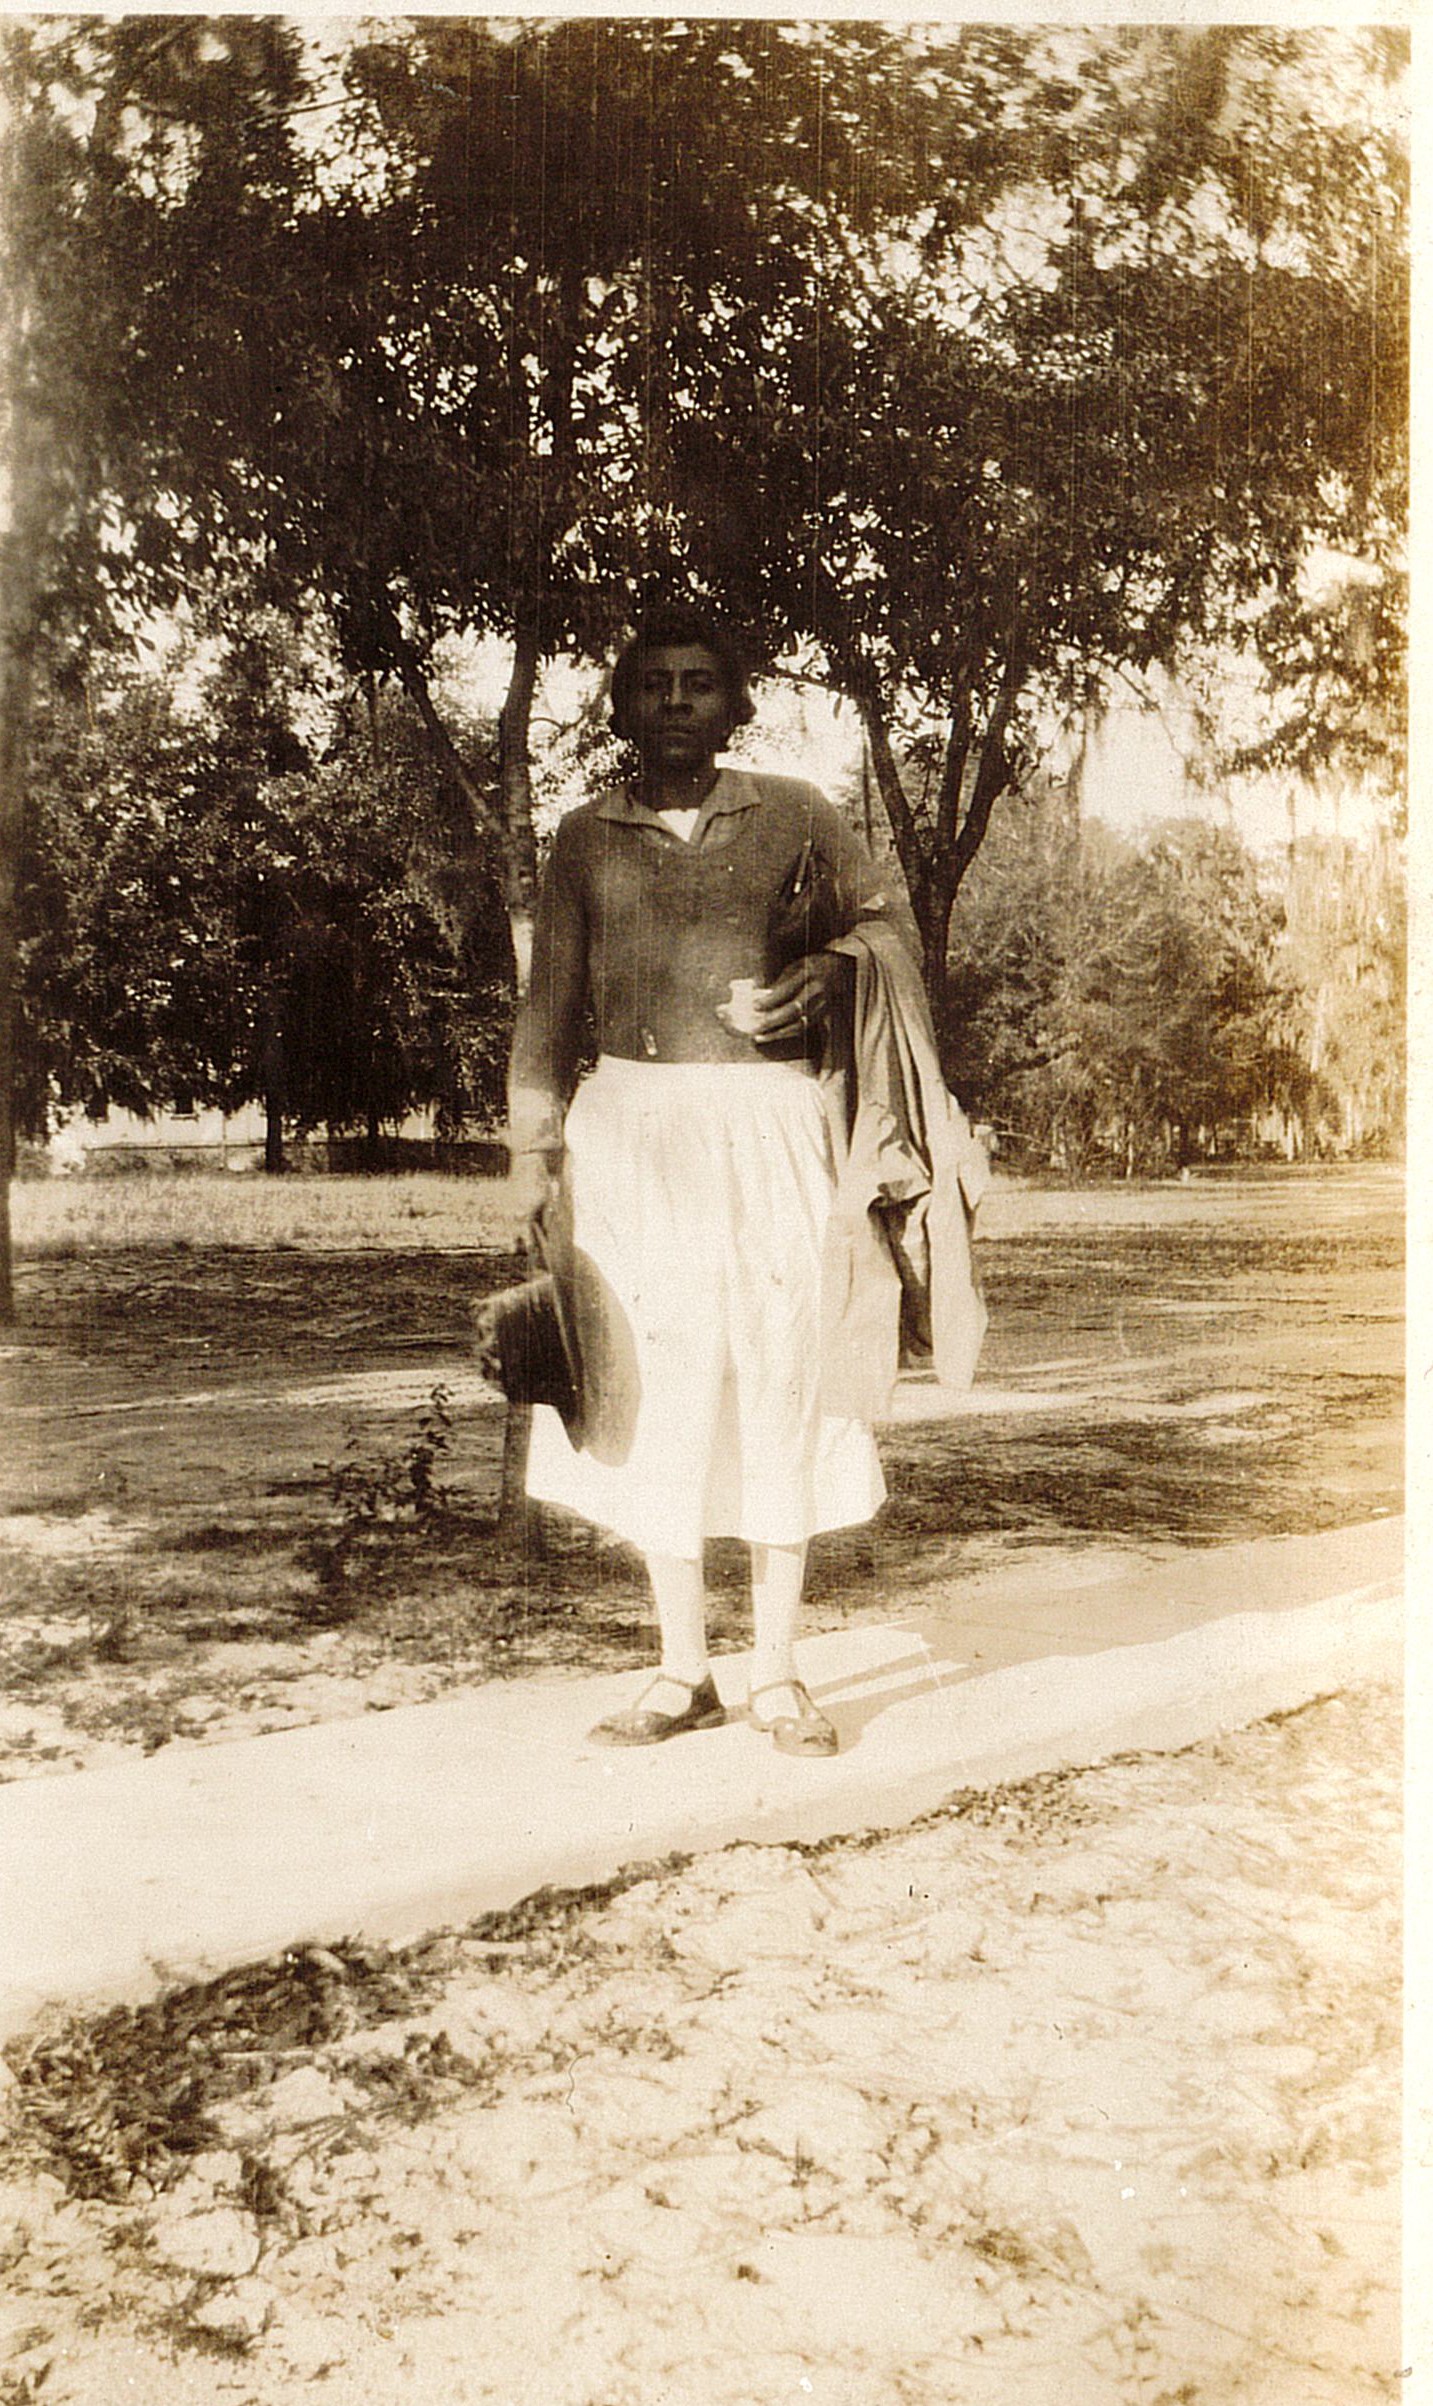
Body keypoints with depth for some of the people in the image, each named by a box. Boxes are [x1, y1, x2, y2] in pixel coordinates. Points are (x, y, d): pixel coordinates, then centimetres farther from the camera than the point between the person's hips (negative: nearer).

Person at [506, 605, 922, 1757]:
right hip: (633, 1131, 2)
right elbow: (551, 1003, 12)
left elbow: (889, 920, 13)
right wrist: (534, 1145, 5)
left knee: (780, 1383, 0)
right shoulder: (588, 836, 10)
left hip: (767, 1128, -1)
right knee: (656, 1393, 3)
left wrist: (822, 978, -8)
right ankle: (684, 1671, 14)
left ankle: (778, 1672, 12)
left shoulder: (795, 815, 6)